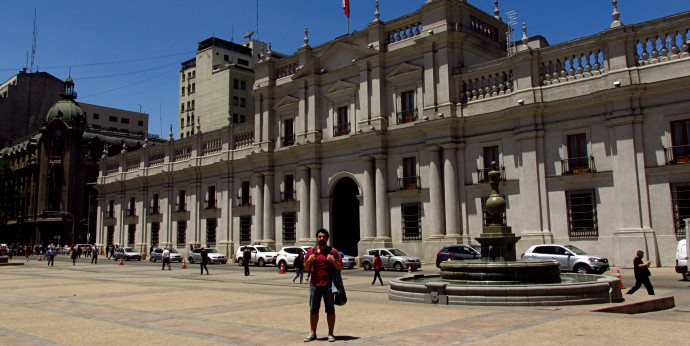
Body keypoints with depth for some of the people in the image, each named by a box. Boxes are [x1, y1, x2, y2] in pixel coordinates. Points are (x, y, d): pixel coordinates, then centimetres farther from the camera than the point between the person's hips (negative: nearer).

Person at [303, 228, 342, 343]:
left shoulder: (333, 251, 2)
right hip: (314, 285, 2)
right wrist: (308, 261, -9)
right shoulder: (311, 251, 8)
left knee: (330, 310, 4)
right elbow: (306, 269, 11)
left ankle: (330, 333, 13)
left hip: (329, 286, -2)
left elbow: (340, 268, 2)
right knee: (313, 310, 8)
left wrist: (333, 260, -16)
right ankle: (312, 333, 18)